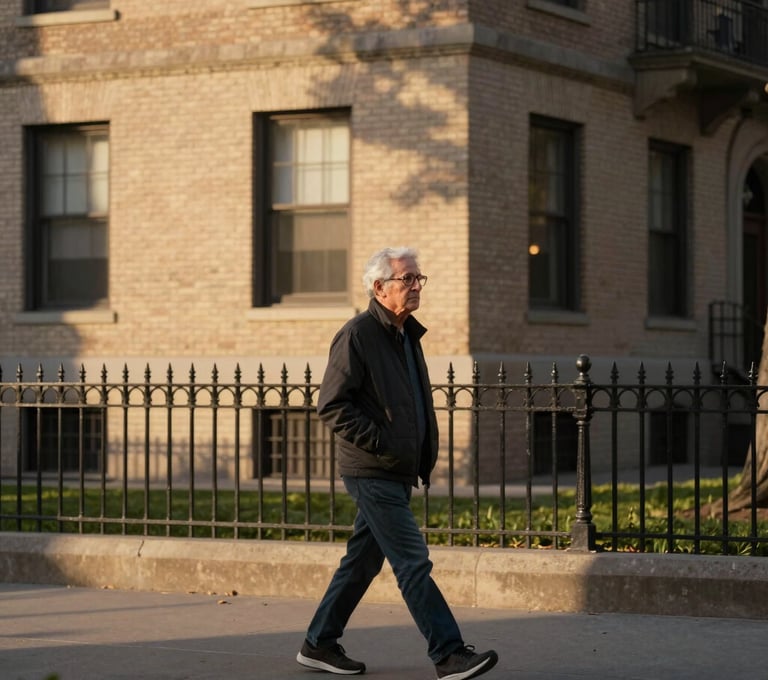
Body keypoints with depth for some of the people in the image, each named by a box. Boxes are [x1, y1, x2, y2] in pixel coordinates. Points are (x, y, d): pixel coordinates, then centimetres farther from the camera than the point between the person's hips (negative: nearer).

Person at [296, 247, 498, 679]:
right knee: (413, 563, -10)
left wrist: (427, 455, 16)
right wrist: (380, 444, -19)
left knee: (363, 560, 13)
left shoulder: (408, 335, 16)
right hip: (372, 473, -9)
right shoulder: (358, 335, -12)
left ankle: (320, 645, 23)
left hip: (398, 473, 9)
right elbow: (332, 405, -16)